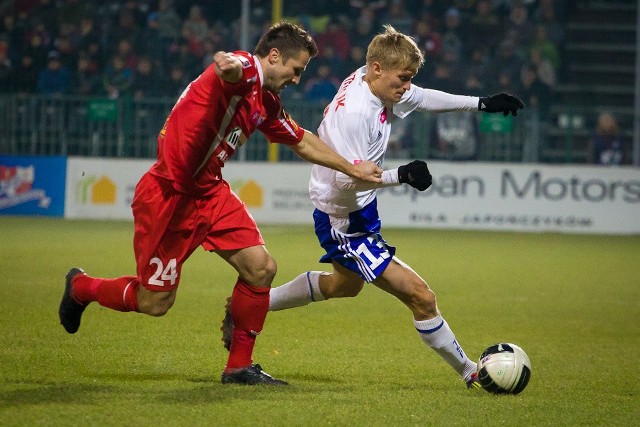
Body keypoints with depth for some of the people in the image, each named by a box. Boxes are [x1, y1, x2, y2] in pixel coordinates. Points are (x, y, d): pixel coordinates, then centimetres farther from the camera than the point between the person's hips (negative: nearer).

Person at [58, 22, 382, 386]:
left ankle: (240, 366, 9)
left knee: (261, 269, -5)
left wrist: (352, 169, 29)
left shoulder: (267, 105, 10)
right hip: (169, 195, -9)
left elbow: (302, 141, 27)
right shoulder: (244, 71, -18)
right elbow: (231, 68, -45)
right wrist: (228, 65, -69)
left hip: (210, 192, 9)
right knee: (155, 303, -1)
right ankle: (79, 287, 28)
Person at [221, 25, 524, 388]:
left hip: (361, 211, 11)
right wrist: (401, 176, -46)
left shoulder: (372, 81, -5)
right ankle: (470, 372, 2)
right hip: (344, 224, -11)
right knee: (421, 296, -13)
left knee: (345, 284, 37)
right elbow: (348, 178, -35)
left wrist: (482, 104, 11)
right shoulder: (353, 111, -31)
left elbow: (423, 98, 13)